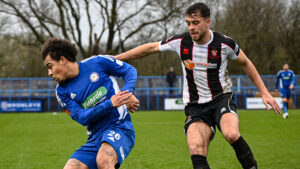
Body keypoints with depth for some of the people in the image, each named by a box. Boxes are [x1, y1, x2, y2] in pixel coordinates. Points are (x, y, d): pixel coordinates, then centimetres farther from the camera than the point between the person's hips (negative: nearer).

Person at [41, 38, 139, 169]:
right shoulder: (62, 91, 6)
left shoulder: (98, 63, -1)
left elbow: (130, 70, 10)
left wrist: (128, 93, -10)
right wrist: (110, 104, -20)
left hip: (120, 128, -5)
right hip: (95, 137, 5)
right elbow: (81, 117, -7)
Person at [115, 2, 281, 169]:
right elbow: (150, 48, 9)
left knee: (232, 134, -33)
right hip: (195, 106, 2)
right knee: (196, 150, -23)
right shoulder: (180, 41, -5)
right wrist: (113, 58, 12)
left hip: (222, 98, -2)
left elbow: (245, 63, 8)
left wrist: (265, 93, 8)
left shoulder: (225, 43, -10)